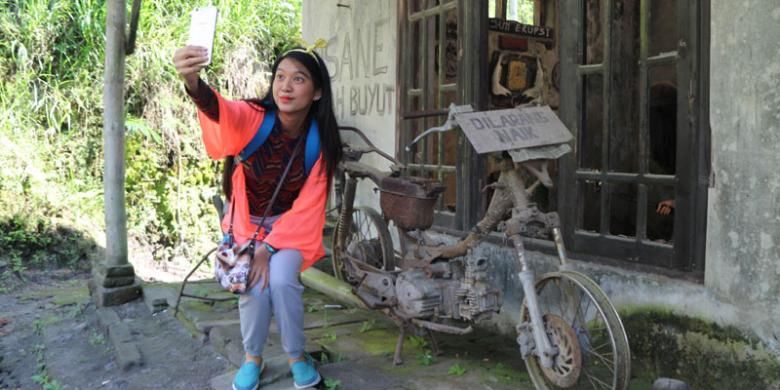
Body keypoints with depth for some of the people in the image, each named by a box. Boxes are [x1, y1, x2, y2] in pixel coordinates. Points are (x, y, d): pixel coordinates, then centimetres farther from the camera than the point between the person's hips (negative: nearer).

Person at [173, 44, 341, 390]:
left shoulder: (320, 141, -17)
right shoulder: (254, 117, -22)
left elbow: (307, 207, -13)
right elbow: (221, 111, -46)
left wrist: (268, 248, -21)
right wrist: (193, 83, -69)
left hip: (292, 225, 0)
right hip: (247, 222, 0)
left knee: (280, 281, -23)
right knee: (254, 288, -19)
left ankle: (296, 356, 4)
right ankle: (253, 358, 11)